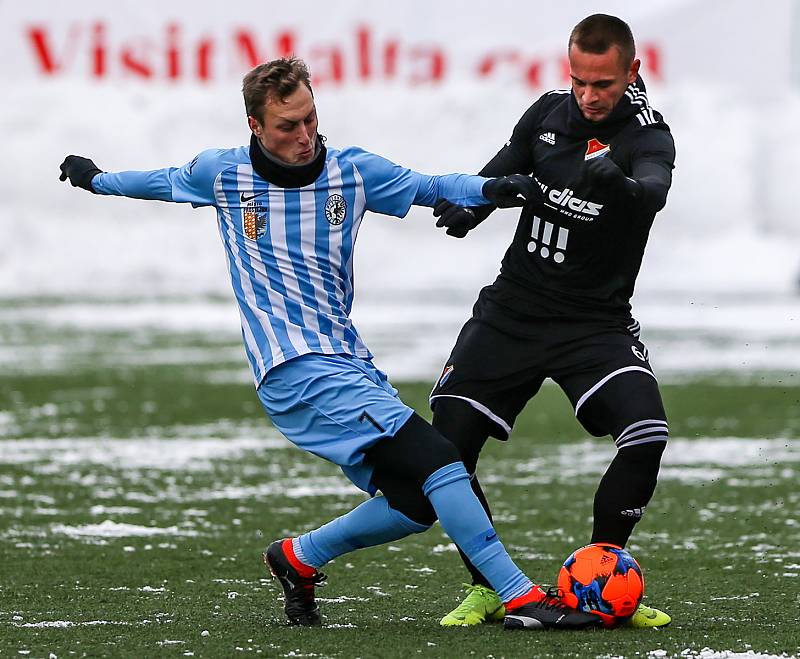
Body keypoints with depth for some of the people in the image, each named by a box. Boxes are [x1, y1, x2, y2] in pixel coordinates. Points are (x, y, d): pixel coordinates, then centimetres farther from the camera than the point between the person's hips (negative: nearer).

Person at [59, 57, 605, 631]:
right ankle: (521, 596, -22)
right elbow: (167, 181, 22)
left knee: (419, 504, -1)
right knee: (435, 459, -20)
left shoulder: (353, 171, 7)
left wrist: (488, 189, -4)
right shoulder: (222, 174, 2)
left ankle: (299, 559, 20)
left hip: (350, 363, 6)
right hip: (296, 368, -6)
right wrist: (97, 180, 38)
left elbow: (427, 186, 16)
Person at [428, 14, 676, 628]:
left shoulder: (646, 136, -14)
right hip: (512, 313, 3)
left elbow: (653, 193, -36)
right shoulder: (549, 114, -1)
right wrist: (465, 206, -14)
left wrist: (619, 184, -60)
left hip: (597, 323, -3)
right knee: (447, 446, -6)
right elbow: (501, 173, 9)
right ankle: (487, 590, 11)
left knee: (647, 436, -23)